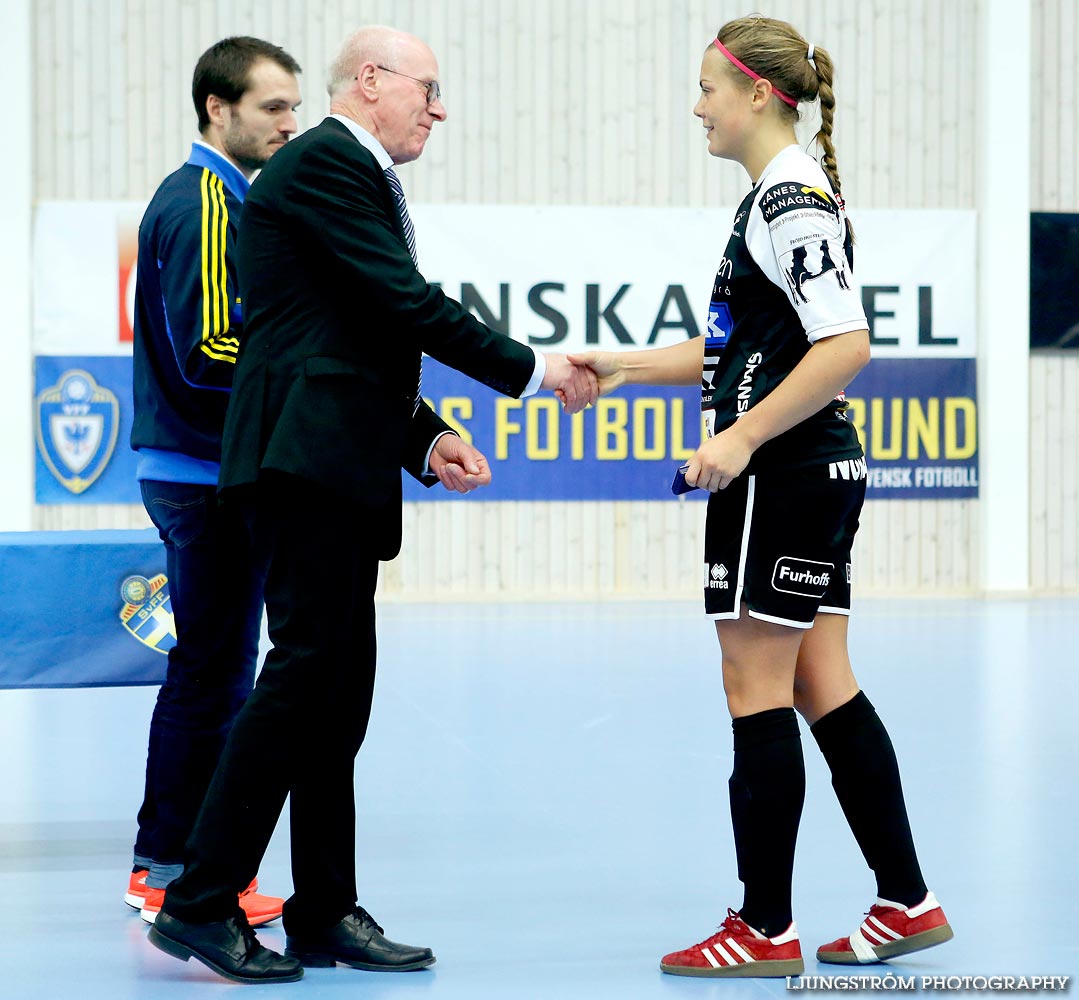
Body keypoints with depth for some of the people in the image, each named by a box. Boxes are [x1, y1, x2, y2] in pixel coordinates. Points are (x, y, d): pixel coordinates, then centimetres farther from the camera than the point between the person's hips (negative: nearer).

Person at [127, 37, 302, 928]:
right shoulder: (205, 205, -14)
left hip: (198, 474, 10)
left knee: (205, 674, 14)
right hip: (211, 479, -10)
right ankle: (178, 874, 2)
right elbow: (208, 353, -21)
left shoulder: (206, 198, 17)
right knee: (212, 676, -5)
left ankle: (161, 863, 21)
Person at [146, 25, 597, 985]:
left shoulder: (356, 177, 24)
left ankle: (325, 913, 12)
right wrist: (530, 368, -7)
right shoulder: (322, 163, -8)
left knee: (341, 688, 9)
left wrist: (426, 436, 12)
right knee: (307, 669, -13)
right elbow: (407, 303, -14)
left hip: (339, 466, 10)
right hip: (306, 454, -10)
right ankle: (200, 900, -10)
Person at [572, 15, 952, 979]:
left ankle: (766, 928, 3)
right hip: (817, 473, 10)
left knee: (757, 691, -4)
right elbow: (741, 347, 24)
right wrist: (625, 367, 17)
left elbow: (845, 345, -23)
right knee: (824, 690, 11)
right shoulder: (781, 194, 17)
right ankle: (907, 902, 16)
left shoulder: (792, 194, -14)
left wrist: (741, 437, -24)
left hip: (783, 474, -10)